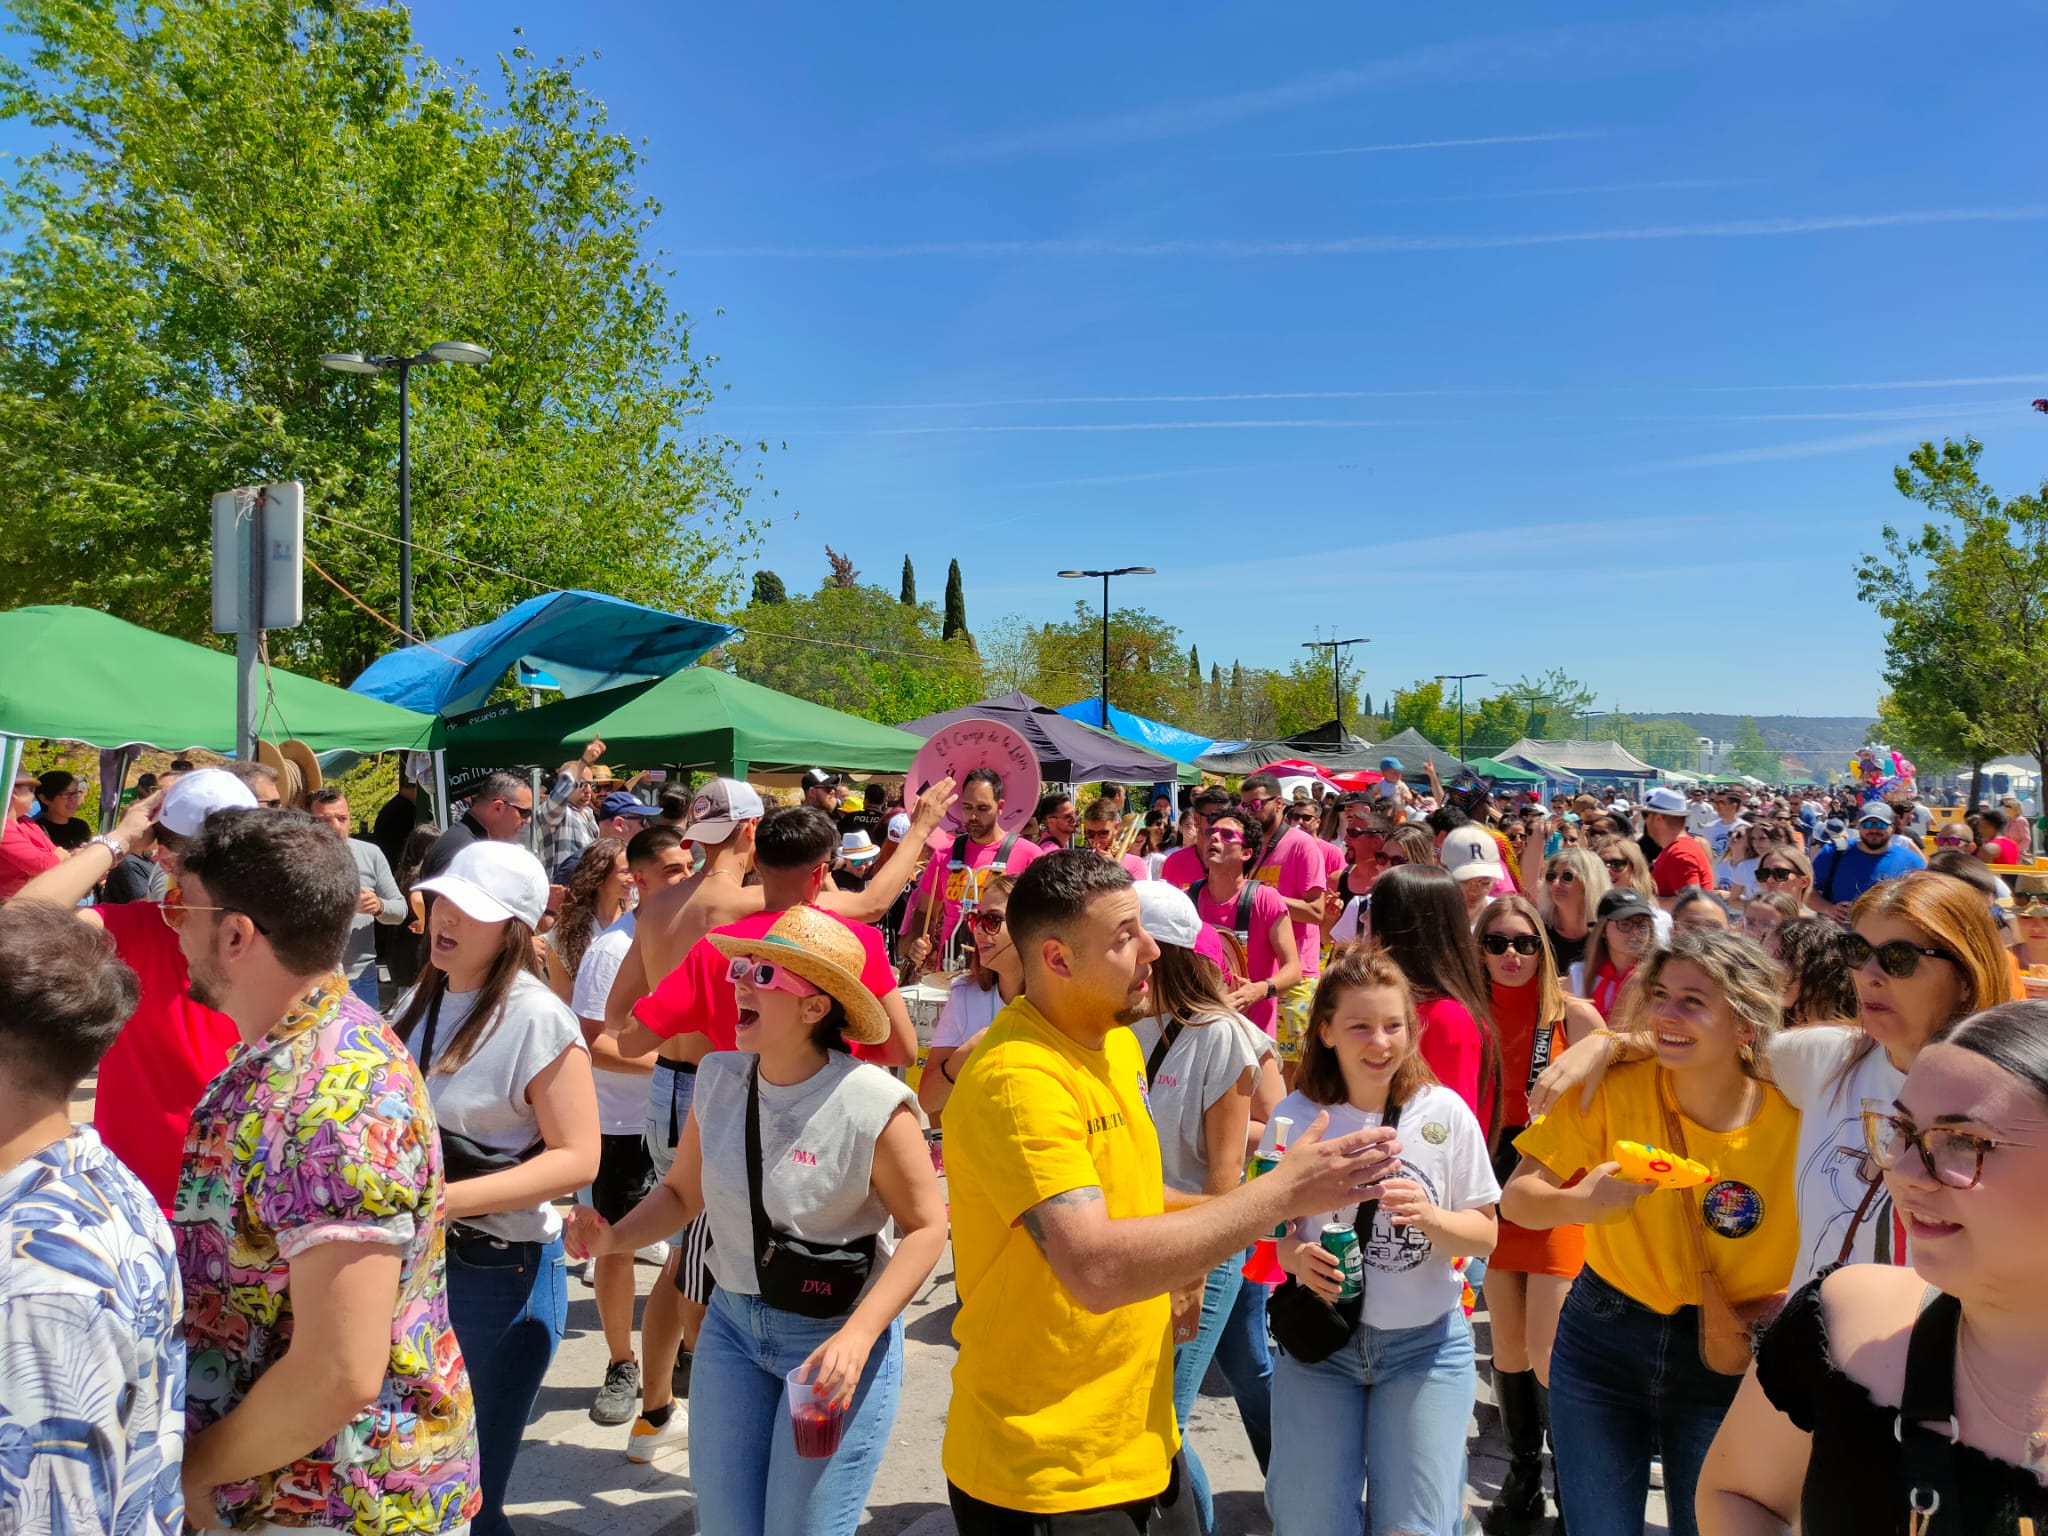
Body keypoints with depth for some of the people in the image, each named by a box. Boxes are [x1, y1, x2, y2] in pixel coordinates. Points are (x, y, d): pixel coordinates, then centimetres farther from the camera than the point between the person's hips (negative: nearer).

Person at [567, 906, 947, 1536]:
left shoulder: (872, 1104, -21)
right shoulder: (718, 1078, -4)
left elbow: (926, 1226, -14)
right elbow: (683, 1191, 9)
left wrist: (858, 1337, -22)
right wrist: (614, 1237, -10)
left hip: (838, 1340, -5)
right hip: (732, 1324, 5)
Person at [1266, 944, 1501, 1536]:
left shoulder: (1445, 1113, -8)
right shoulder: (1296, 1116, -8)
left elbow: (1486, 1235, -2)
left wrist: (1430, 1217, -22)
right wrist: (1296, 1257, -19)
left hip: (1426, 1343, 0)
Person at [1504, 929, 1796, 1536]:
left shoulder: (1796, 1120, -17)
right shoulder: (1613, 1092, -15)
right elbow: (1516, 1198, -11)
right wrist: (1580, 1203, -32)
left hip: (1727, 1364, 0)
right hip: (1602, 1348, 0)